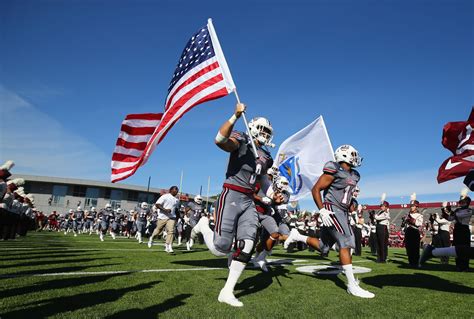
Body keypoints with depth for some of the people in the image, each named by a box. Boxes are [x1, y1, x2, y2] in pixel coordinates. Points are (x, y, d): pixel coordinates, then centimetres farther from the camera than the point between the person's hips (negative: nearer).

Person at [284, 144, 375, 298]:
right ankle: (352, 285, -5)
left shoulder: (354, 176, 14)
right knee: (345, 243, -12)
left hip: (342, 212, 9)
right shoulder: (334, 171, -12)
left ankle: (296, 236, 27)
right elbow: (315, 189, -12)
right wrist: (322, 210, -19)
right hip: (331, 210, -9)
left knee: (323, 246, 10)